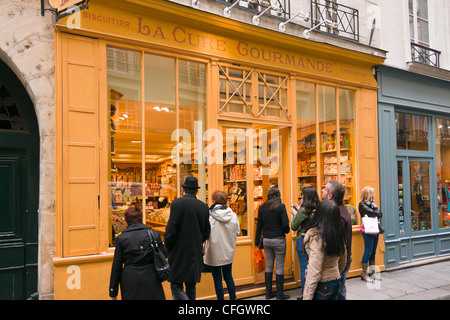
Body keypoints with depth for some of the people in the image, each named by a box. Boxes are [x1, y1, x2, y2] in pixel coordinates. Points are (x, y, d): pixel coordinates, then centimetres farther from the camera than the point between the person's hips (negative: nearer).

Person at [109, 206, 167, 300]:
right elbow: (164, 255, 5)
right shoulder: (154, 234, -3)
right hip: (151, 279, 0)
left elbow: (116, 266, 0)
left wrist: (113, 292, 7)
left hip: (130, 281, 0)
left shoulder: (121, 238, -4)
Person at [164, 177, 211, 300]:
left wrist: (167, 248, 0)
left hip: (179, 254, -5)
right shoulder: (204, 207, 5)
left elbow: (171, 230, -14)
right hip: (196, 254, 6)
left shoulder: (177, 203, -11)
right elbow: (206, 233, 9)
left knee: (176, 287, -1)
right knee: (191, 287, 16)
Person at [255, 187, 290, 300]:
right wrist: (286, 231, 8)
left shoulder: (262, 208, 2)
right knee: (280, 266, 4)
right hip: (279, 240, -4)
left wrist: (257, 240, 11)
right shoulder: (281, 207, -11)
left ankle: (268, 292, 20)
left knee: (269, 265, 14)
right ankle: (280, 294, 10)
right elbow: (285, 224, -14)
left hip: (266, 240, 5)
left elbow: (259, 225, 5)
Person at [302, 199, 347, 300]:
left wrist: (307, 297, -20)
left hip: (322, 285, -7)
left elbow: (314, 271, -24)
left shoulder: (317, 237, -23)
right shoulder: (339, 235, -1)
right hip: (336, 282, 7)